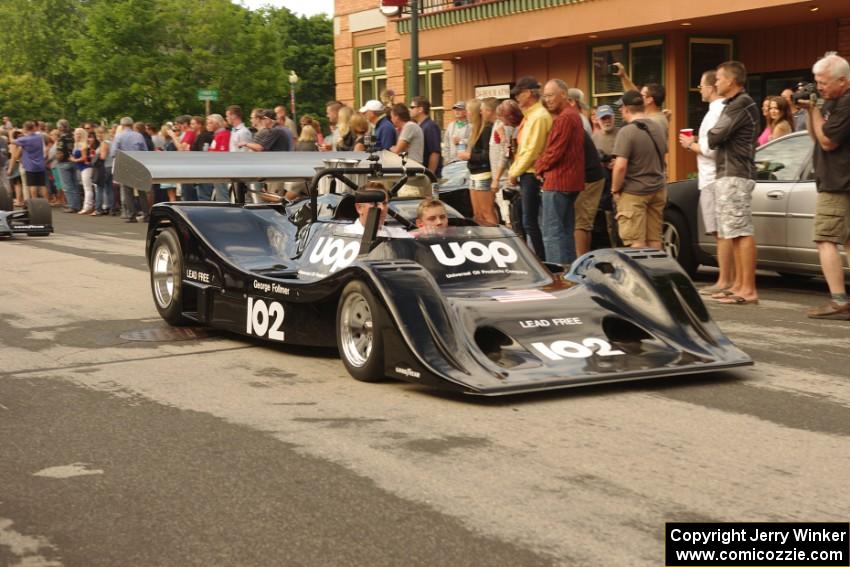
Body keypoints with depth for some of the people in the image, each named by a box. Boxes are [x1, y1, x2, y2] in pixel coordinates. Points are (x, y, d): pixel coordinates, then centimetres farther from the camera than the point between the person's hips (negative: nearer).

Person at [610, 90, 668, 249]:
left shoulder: (627, 131, -16)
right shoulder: (659, 128, 8)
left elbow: (620, 166, -21)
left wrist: (615, 190, -8)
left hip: (634, 193, -7)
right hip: (658, 190, 7)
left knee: (636, 242, -4)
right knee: (654, 239, 11)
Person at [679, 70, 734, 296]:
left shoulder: (715, 112, -15)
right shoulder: (723, 109, 15)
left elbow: (709, 148, -21)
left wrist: (690, 144, -5)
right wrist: (697, 142, 14)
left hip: (714, 180, -10)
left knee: (721, 233, -7)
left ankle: (724, 281, -5)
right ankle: (732, 279, 15)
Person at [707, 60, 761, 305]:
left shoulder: (742, 104, -12)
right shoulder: (733, 104, 21)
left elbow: (714, 137, -17)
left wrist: (711, 136, 3)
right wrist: (715, 138, -2)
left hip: (735, 176, -11)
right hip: (728, 175, 11)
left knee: (742, 232, -11)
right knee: (735, 233, 13)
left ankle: (748, 290, -12)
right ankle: (739, 285, 18)